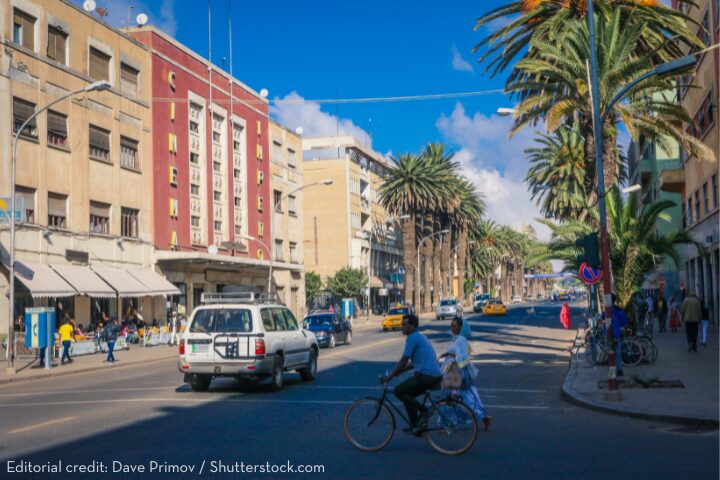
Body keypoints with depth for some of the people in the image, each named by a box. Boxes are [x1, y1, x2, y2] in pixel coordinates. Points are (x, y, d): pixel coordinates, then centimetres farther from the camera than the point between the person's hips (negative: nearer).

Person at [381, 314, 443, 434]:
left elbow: (403, 361, -12)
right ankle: (416, 426, 18)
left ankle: (423, 411, -7)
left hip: (427, 376, -10)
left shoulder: (412, 338, -9)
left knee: (399, 391, -6)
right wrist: (398, 371, 24)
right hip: (436, 375, 10)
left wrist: (389, 376, -6)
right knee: (407, 394, 18)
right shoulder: (420, 337, 22)